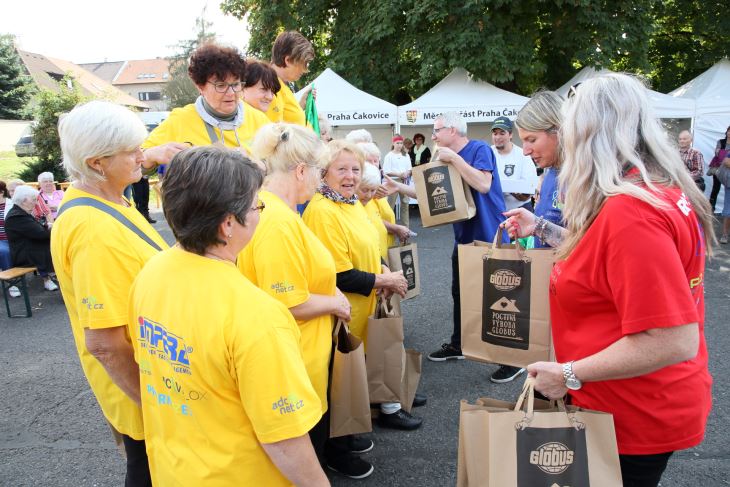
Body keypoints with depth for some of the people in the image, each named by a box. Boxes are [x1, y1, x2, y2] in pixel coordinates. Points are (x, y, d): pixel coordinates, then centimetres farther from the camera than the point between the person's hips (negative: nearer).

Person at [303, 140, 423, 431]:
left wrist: (384, 270, -2)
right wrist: (384, 282, -15)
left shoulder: (353, 202, 6)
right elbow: (339, 275, -25)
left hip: (368, 302, 8)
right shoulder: (322, 211, -23)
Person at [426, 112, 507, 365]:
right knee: (459, 294, 16)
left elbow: (483, 184, -29)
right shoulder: (448, 159, 12)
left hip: (489, 238, -8)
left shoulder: (480, 149, -13)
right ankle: (457, 345, 31)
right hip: (464, 238, 8)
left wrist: (454, 158, -24)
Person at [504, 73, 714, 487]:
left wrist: (570, 374, -24)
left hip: (634, 419, -9)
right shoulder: (663, 191, 3)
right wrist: (542, 229, 12)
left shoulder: (631, 212, -29)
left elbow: (673, 341, -31)